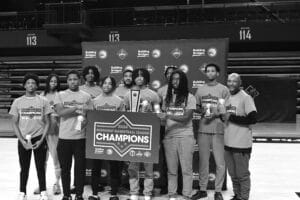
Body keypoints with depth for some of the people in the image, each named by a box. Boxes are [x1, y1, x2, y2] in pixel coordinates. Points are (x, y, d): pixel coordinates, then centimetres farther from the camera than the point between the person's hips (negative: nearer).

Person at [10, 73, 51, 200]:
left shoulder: (43, 101, 0)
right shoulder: (17, 102, 2)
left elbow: (47, 123, 1)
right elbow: (15, 123, 3)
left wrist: (41, 140, -8)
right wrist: (22, 140, -7)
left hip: (39, 139, -1)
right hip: (23, 140, 1)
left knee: (40, 167, 5)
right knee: (24, 168, 8)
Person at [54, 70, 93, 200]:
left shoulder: (86, 96, 6)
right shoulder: (60, 95, 4)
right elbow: (60, 112, -10)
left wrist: (86, 121, -15)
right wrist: (77, 108, -15)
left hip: (81, 137, 0)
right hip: (64, 137, 0)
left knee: (80, 167, 4)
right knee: (65, 168, 8)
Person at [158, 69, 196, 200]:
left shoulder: (190, 97, 0)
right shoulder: (167, 98, 13)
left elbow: (186, 118, -10)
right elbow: (163, 115, 16)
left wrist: (169, 116, -22)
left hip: (185, 136, -3)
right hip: (169, 136, 3)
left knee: (186, 169, 0)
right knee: (171, 169, 6)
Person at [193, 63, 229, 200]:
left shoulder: (223, 89, 1)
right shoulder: (200, 89, 12)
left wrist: (216, 114, -15)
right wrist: (201, 110, -4)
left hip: (218, 130, -3)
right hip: (203, 129, 3)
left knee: (220, 162, -1)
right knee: (203, 161, 8)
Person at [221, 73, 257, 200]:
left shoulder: (246, 97, -11)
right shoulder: (228, 97, 12)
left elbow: (252, 119, -19)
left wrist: (231, 117, -18)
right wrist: (222, 116, 0)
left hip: (242, 144, -7)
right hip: (228, 142, 7)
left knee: (242, 174, 4)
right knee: (233, 174, 17)